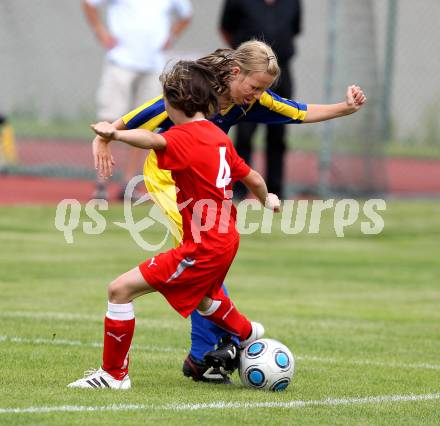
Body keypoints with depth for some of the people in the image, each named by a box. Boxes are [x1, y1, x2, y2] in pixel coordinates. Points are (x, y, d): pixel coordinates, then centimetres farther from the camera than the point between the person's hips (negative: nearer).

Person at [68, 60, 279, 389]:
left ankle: (114, 373, -3)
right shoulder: (218, 136, 8)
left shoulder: (185, 137, -18)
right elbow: (252, 179, 17)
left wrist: (115, 134, -59)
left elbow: (155, 140, -41)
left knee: (120, 290, -9)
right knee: (201, 298, 40)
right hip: (226, 239, 9)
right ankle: (247, 334, 67)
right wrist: (267, 199, 39)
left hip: (204, 248, -9)